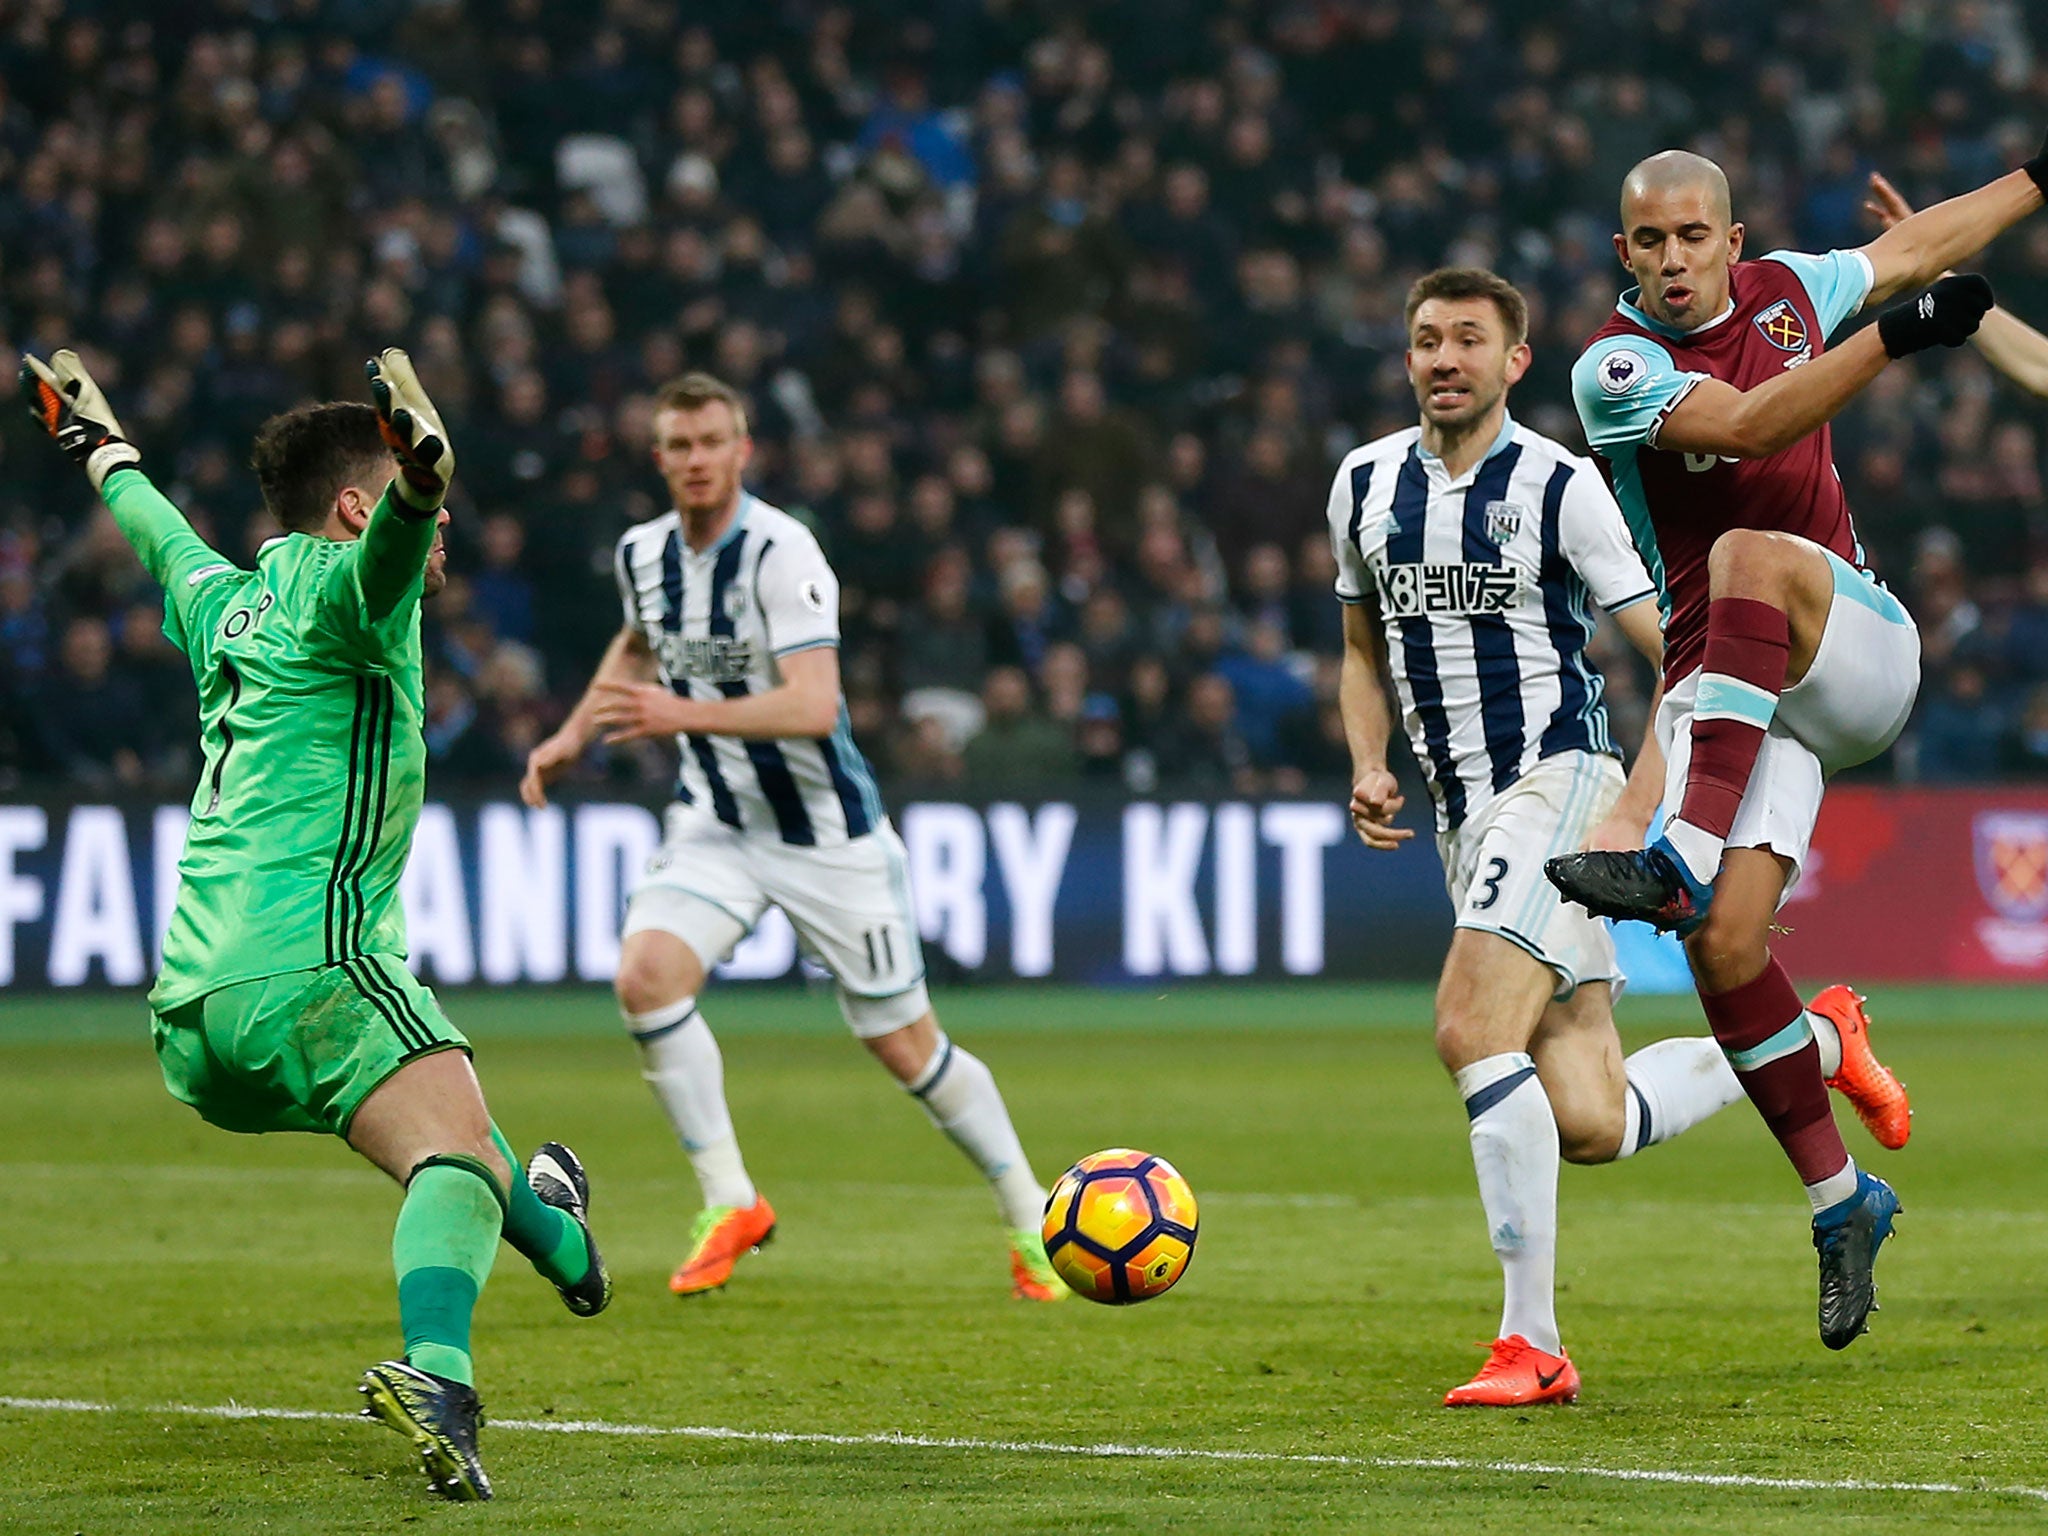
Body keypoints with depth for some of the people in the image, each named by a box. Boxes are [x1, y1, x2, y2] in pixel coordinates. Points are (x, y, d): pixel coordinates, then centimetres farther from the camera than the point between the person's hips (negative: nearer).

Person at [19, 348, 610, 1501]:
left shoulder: (230, 605, 24)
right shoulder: (332, 585, -2)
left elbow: (164, 539, 47)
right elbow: (387, 553, -29)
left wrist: (103, 450, 67)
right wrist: (420, 482, -50)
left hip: (193, 1015, 10)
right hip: (307, 964, -10)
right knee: (456, 1143, -26)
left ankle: (555, 1236, 56)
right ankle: (437, 1375, -52)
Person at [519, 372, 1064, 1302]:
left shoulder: (780, 553, -21)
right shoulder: (642, 555, 0)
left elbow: (814, 706, -33)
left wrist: (685, 714, -42)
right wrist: (572, 737, 16)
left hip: (825, 831, -5)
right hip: (715, 823, 5)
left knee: (905, 1046, 1)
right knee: (644, 976, -21)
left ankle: (1030, 1225, 20)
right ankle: (729, 1203, -9)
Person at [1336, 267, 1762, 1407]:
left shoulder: (1558, 487, -7)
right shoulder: (1366, 486, 11)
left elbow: (1684, 659, -6)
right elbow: (1365, 650, 25)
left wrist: (1634, 810, -16)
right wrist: (1370, 768, 6)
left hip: (1559, 785, -6)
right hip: (1466, 818, 6)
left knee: (1473, 1033, -25)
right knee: (1590, 1126, 1)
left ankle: (1531, 1343, -20)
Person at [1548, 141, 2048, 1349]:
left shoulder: (1786, 292, 8)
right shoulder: (1618, 369, -6)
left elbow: (1913, 247, 26)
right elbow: (1746, 424, -23)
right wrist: (1896, 337, -29)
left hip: (1859, 652, 1)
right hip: (1725, 686, -1)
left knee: (1752, 556, -33)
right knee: (1727, 946, -17)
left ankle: (1684, 864, -43)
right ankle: (1842, 1200, 2)